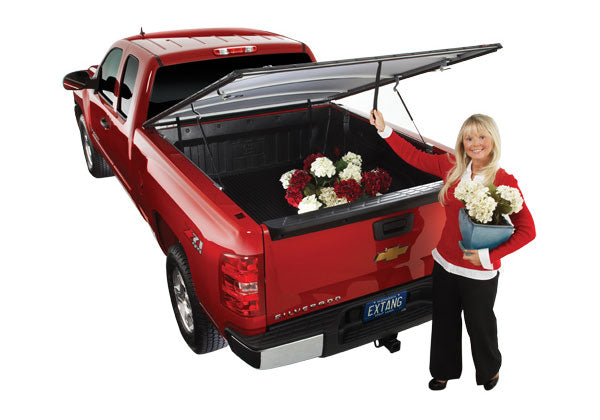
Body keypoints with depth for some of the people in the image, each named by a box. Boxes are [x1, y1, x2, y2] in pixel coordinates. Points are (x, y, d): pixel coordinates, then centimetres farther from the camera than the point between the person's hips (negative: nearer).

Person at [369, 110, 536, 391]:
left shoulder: (504, 182, -16)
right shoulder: (452, 167, -4)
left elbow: (527, 230, -15)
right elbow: (414, 156, 5)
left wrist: (489, 256, -22)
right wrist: (385, 130, 0)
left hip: (479, 273, -4)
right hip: (444, 264, 4)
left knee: (480, 325, 16)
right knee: (444, 321, 20)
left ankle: (489, 370, 48)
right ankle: (445, 370, 46)